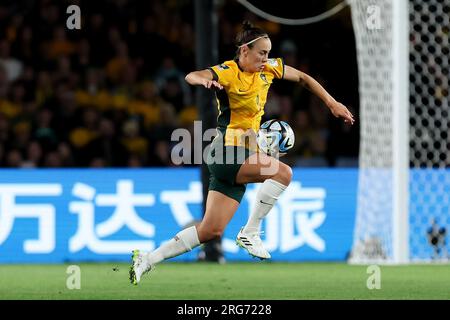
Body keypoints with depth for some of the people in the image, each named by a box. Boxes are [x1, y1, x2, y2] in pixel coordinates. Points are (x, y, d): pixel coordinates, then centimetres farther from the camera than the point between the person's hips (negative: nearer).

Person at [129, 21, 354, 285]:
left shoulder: (268, 68, 7)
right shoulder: (227, 72, -13)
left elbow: (304, 78, 21)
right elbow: (191, 76, -30)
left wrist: (332, 103, 15)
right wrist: (203, 80, -53)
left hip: (243, 156, 7)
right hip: (227, 150, -7)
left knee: (211, 231, 5)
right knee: (283, 172, -26)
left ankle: (147, 260, 11)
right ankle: (250, 234, -15)